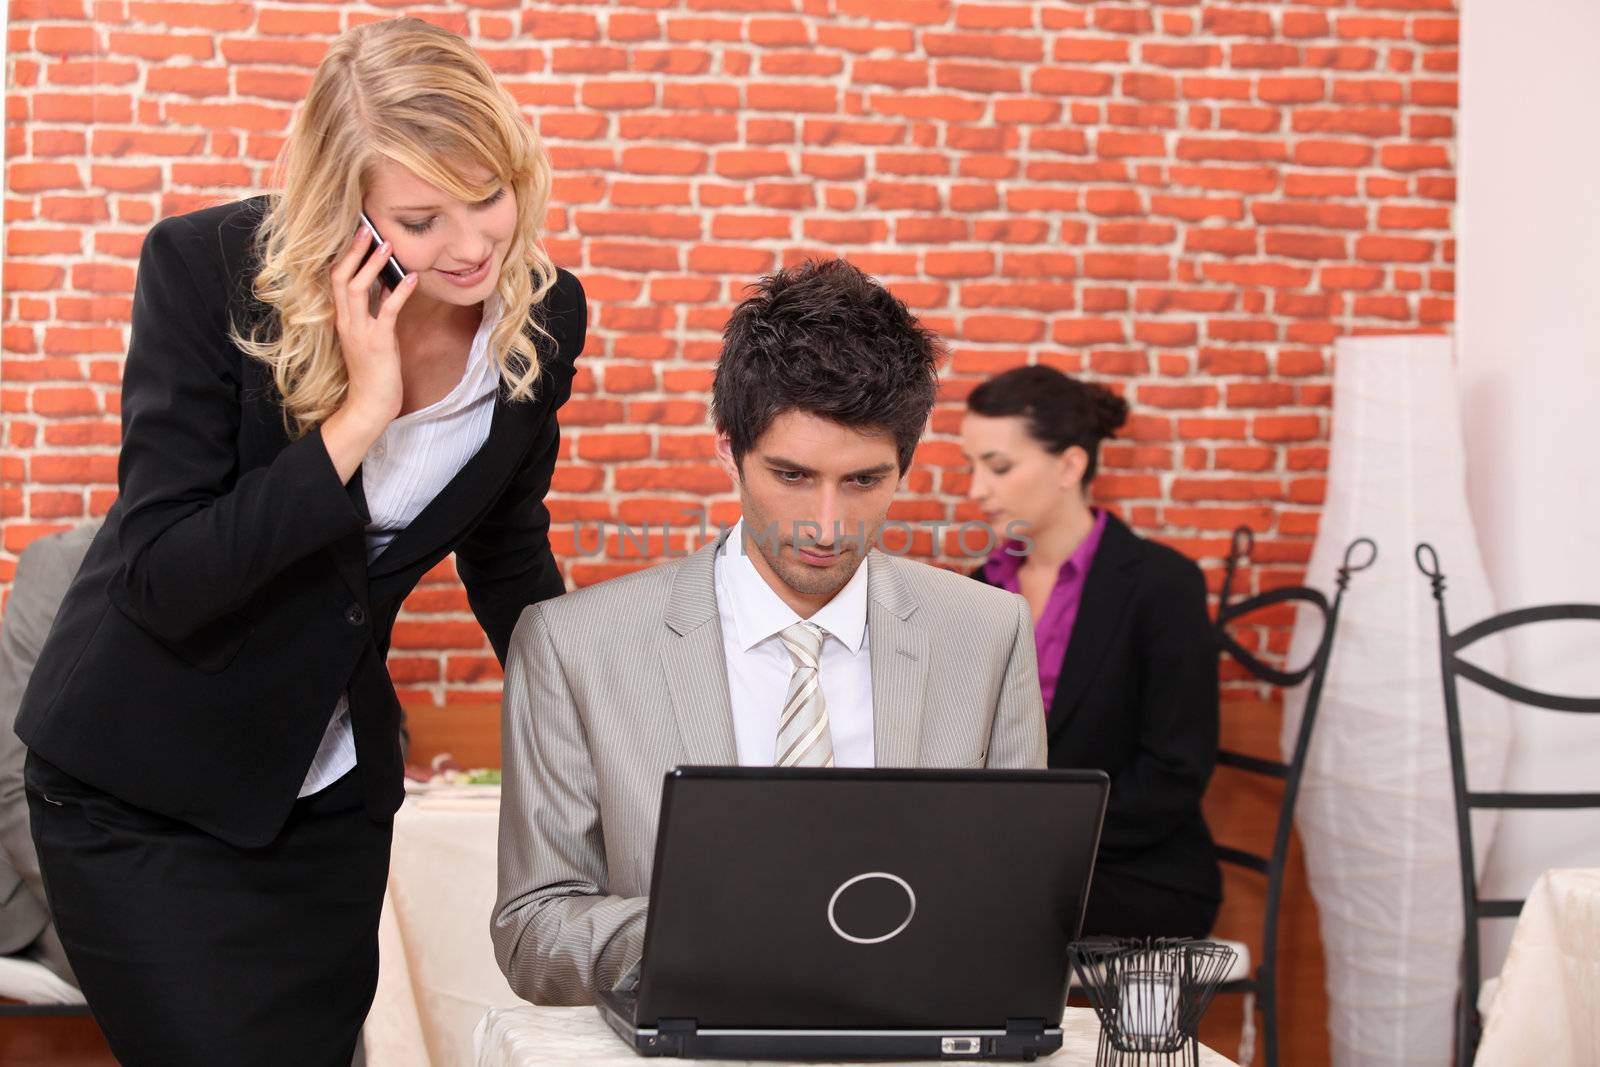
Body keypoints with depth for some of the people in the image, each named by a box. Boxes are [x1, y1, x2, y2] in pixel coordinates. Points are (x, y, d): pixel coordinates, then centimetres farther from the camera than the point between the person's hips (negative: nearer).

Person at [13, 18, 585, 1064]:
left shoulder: (543, 314, -8)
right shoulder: (207, 269, -21)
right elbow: (160, 585, -25)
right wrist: (356, 418, -30)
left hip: (334, 790, 4)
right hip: (145, 798, -4)